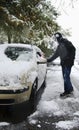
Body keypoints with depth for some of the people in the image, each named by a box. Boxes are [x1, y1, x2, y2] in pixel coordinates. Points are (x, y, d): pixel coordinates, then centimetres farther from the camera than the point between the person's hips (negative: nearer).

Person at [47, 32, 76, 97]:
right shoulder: (59, 46, 20)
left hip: (68, 62, -8)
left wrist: (72, 59, -17)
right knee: (65, 77, 8)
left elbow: (73, 49, -14)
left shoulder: (66, 42, -6)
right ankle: (70, 89, 17)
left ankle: (67, 90, 1)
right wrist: (49, 60, 23)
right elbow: (55, 55, 26)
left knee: (66, 76, -9)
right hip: (63, 63, 8)